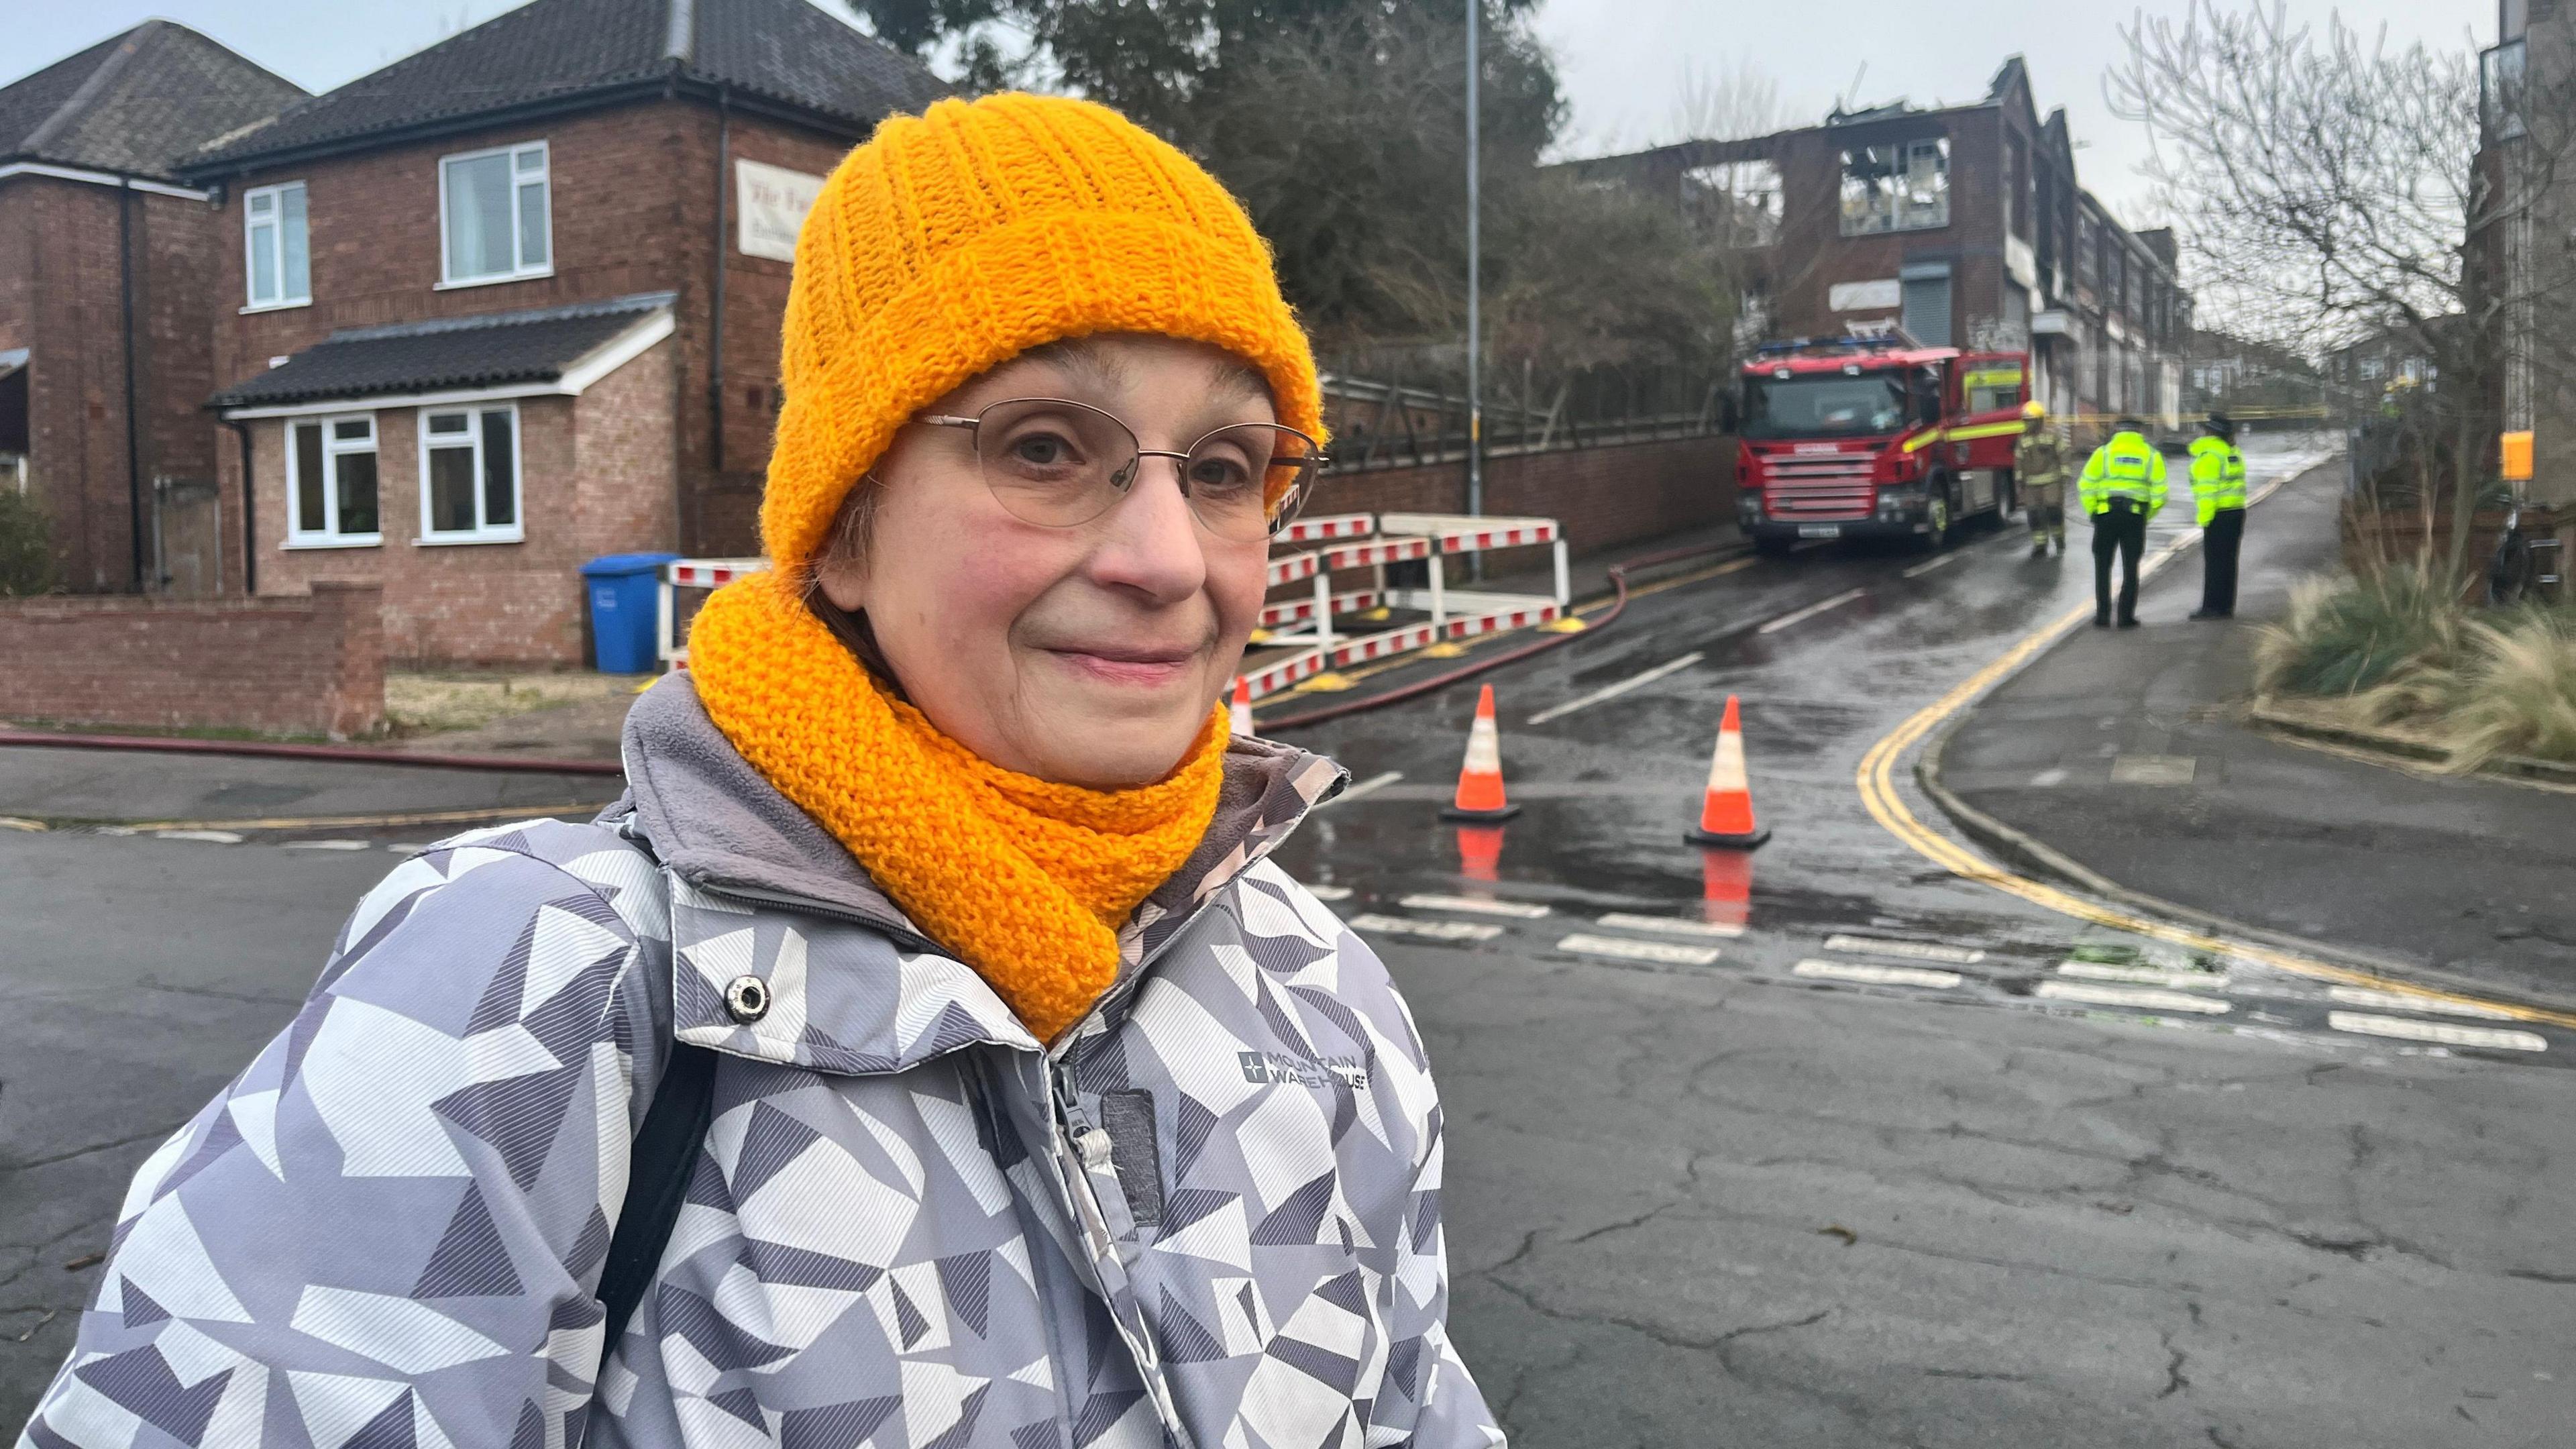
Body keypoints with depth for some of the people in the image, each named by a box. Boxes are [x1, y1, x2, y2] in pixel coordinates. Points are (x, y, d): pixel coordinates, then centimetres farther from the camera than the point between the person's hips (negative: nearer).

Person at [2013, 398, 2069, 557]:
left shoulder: (2052, 435, -1)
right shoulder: (2023, 439, 9)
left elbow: (2062, 455, 1)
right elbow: (2019, 461, 15)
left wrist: (2063, 477, -3)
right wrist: (2020, 481, 12)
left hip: (2052, 482, -4)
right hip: (2031, 484, 4)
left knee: (2054, 511, -9)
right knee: (2034, 515, 1)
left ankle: (2060, 541, 11)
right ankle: (2040, 547, 8)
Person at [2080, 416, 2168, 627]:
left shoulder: (2104, 452, 3)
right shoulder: (2152, 455, 6)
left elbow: (2087, 486, -2)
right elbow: (2159, 494, 1)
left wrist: (2092, 512, 7)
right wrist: (2147, 517, 12)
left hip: (2106, 514, -1)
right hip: (2135, 515, 1)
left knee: (2102, 566, 10)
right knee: (2130, 568, 10)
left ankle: (2103, 615, 6)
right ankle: (2126, 616, 8)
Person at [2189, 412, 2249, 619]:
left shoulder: (2209, 454, -12)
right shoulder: (2234, 452, 15)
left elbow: (2208, 488, -17)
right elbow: (2237, 484, 16)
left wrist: (2204, 517, -16)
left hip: (2219, 514, -8)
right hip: (2237, 510, 8)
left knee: (2214, 561, -5)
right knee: (2228, 561, 11)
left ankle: (2212, 606, -4)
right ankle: (2227, 607, 14)